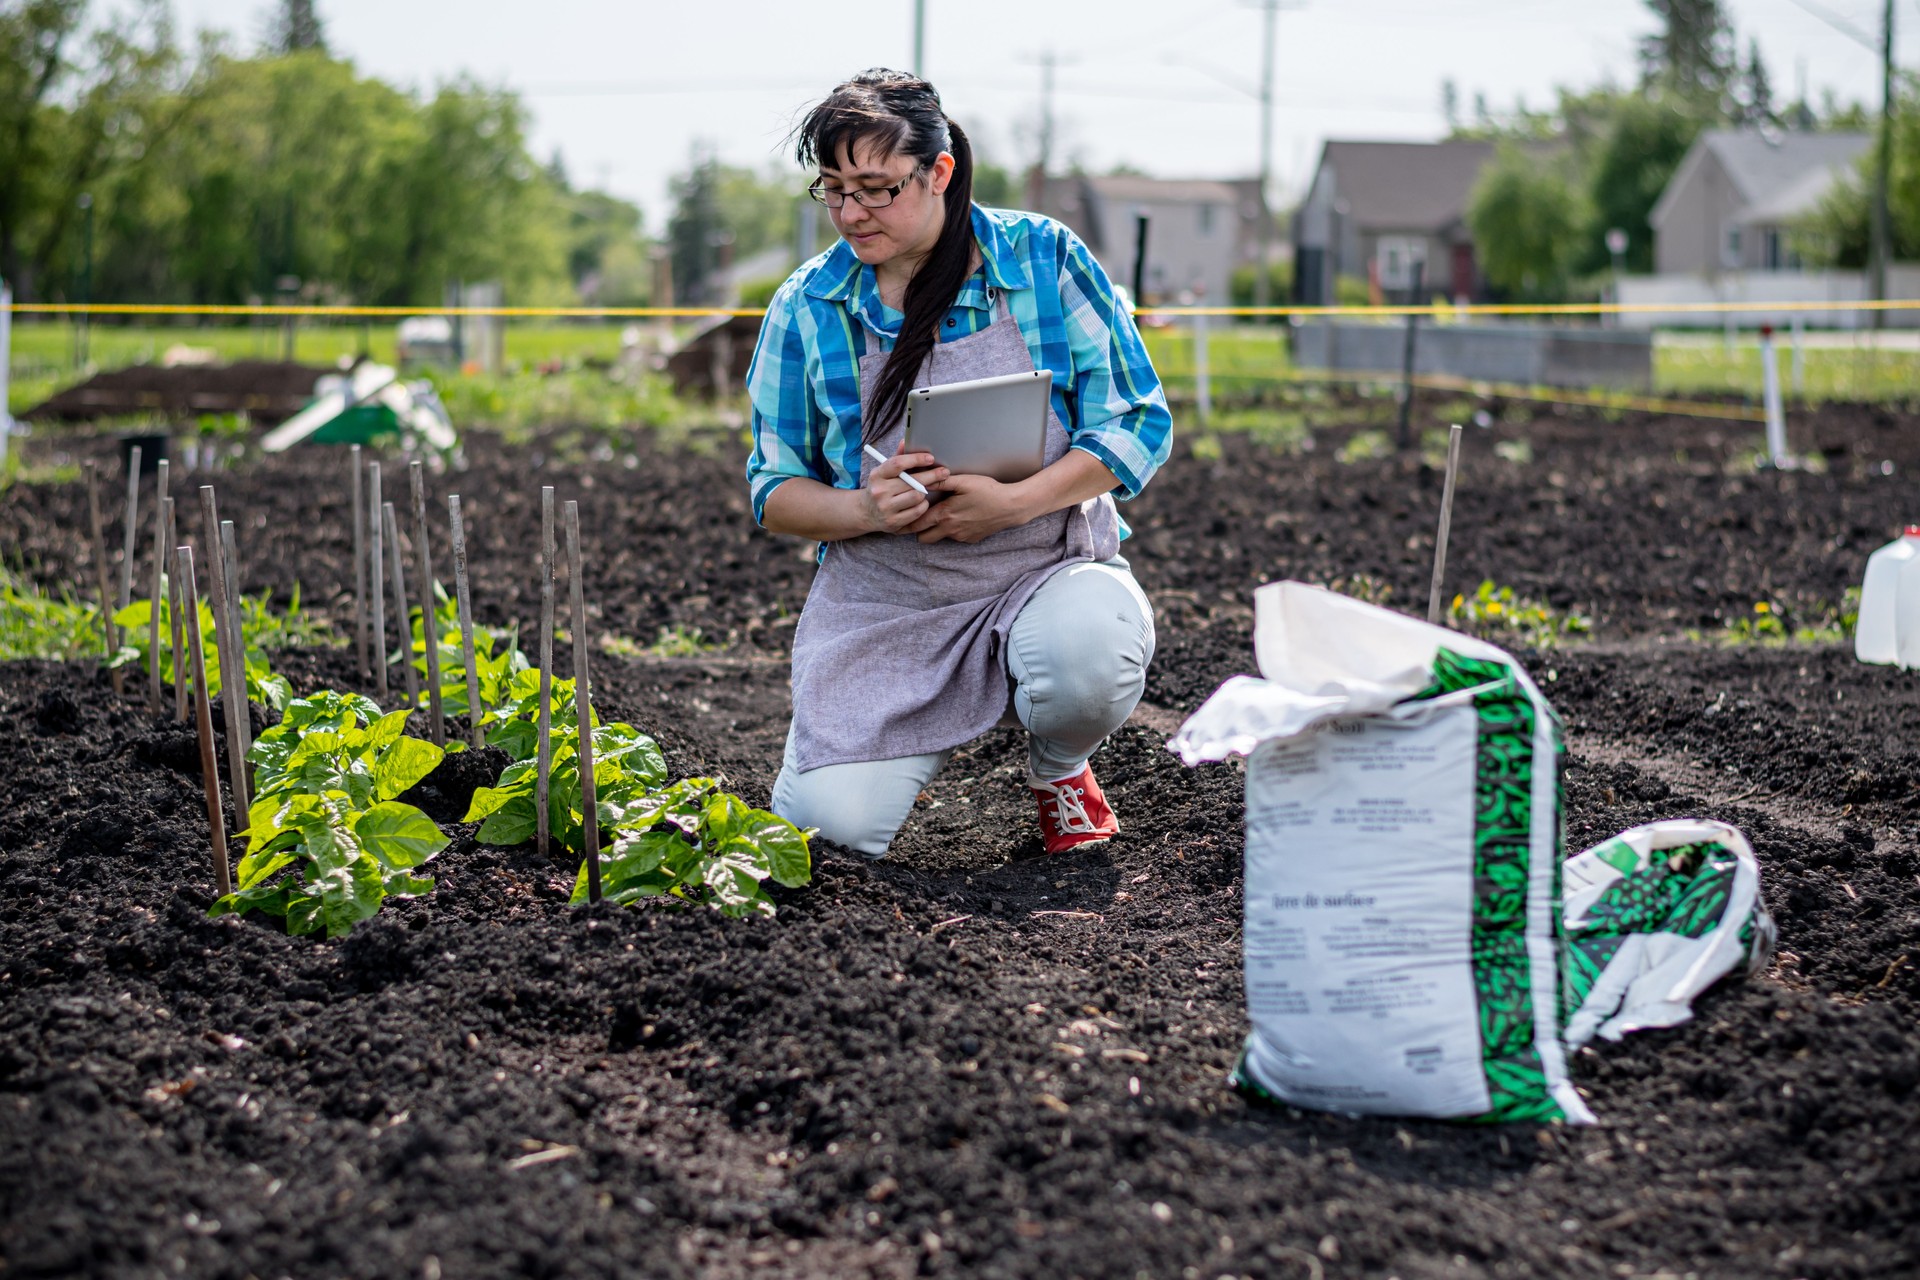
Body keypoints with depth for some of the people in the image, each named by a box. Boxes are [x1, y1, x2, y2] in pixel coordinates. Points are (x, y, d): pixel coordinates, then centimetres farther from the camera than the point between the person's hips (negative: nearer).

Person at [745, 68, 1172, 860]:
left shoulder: (1043, 259, -3)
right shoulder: (809, 306, 1)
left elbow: (1139, 425, -4)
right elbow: (775, 491, 6)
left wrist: (1011, 503, -20)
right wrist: (864, 509, -18)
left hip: (1047, 570, -1)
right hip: (879, 605, 1)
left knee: (1089, 653, -37)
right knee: (834, 823, -19)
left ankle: (1058, 768, 2)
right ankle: (922, 733, 19)